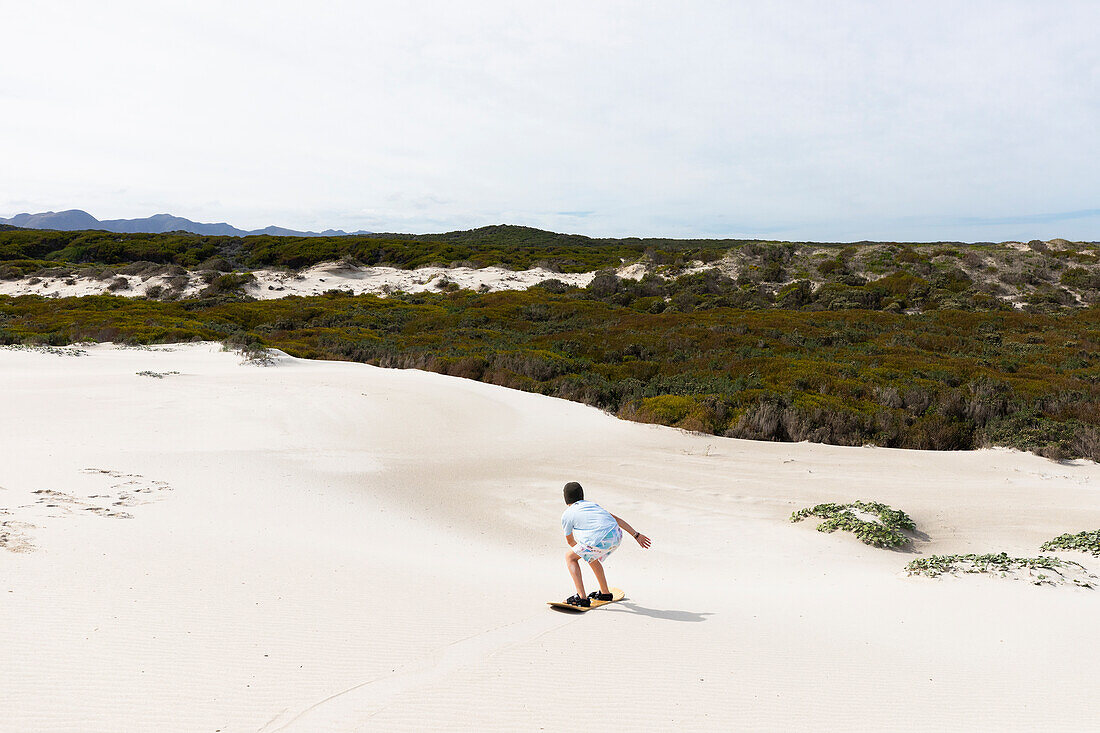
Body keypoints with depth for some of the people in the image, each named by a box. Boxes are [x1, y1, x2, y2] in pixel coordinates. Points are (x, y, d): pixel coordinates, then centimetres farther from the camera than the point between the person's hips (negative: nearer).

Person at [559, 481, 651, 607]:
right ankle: (605, 592, 39)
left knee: (570, 556, 13)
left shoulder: (566, 515, 10)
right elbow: (616, 519, 23)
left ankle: (582, 598, 2)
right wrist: (636, 535, 22)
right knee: (590, 555, 32)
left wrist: (579, 549, 44)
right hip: (617, 536, 7)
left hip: (602, 542, -7)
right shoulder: (592, 504, 27)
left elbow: (570, 541, 23)